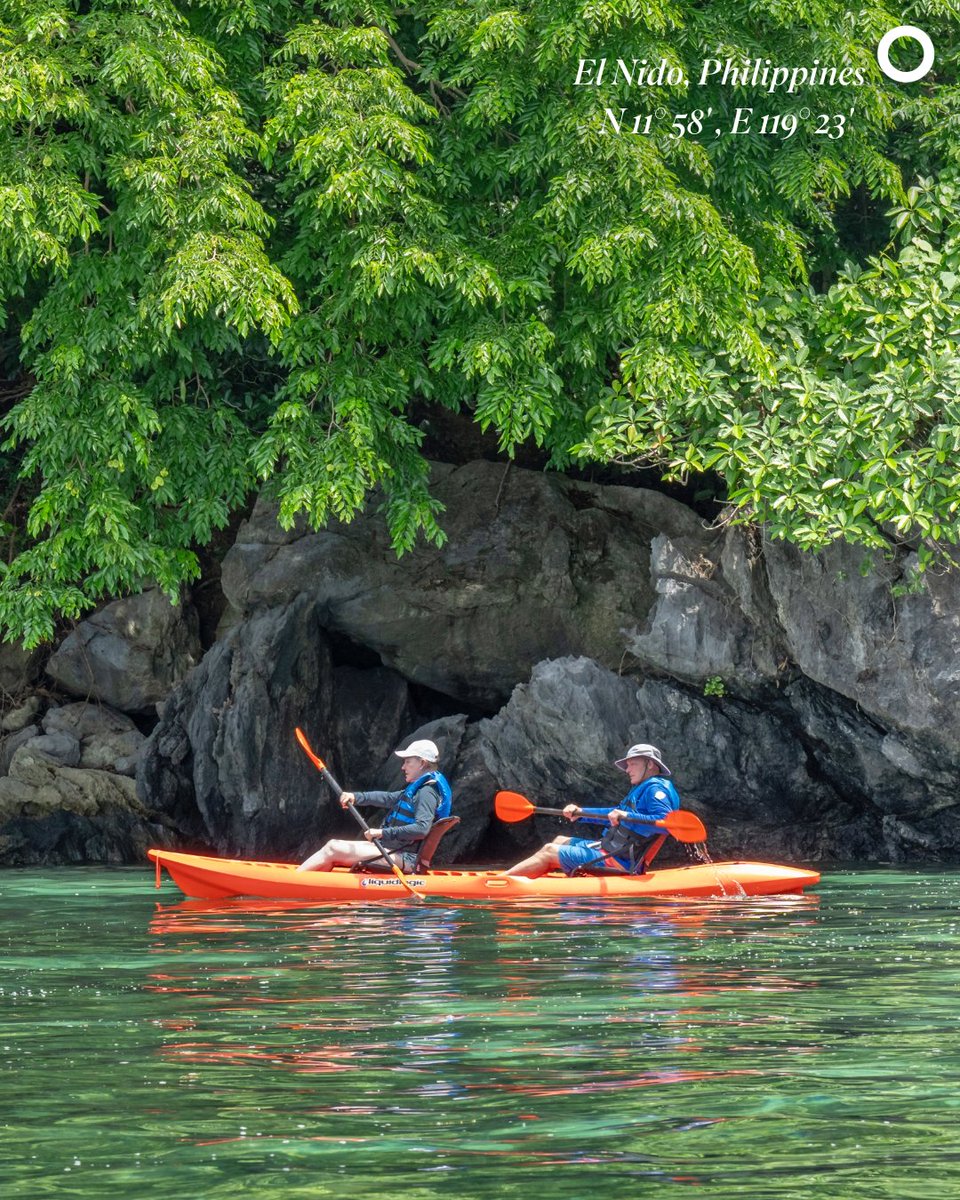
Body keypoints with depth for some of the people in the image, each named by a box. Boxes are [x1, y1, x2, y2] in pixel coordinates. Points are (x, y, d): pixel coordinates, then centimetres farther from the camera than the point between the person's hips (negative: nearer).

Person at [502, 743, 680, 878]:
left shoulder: (655, 788, -15)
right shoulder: (641, 789, 18)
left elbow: (665, 822, -31)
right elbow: (615, 814, 29)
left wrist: (627, 816, -37)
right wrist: (580, 813, 23)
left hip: (618, 863, -11)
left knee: (549, 852, -7)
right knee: (560, 841, 25)